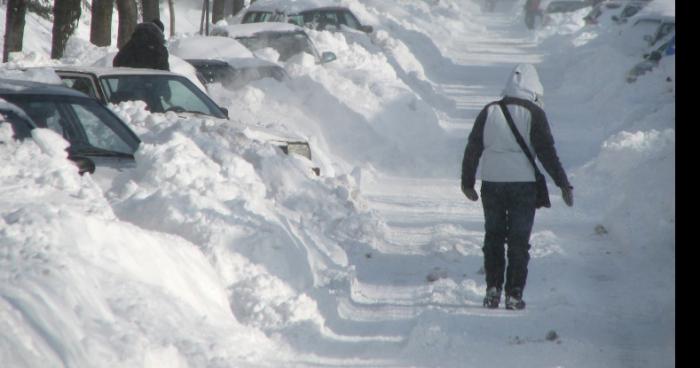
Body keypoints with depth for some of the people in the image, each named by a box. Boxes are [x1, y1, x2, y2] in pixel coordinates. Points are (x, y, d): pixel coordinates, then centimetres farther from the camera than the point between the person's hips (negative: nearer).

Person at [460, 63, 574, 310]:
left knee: (493, 237, 15)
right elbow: (546, 152, -9)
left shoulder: (489, 112, 4)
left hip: (491, 184, 3)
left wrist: (467, 182, 17)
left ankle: (493, 290, 9)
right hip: (523, 185, -3)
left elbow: (472, 149, 7)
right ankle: (514, 295, 2)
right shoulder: (533, 113, -6)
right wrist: (564, 184, -4)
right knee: (518, 241, 5)